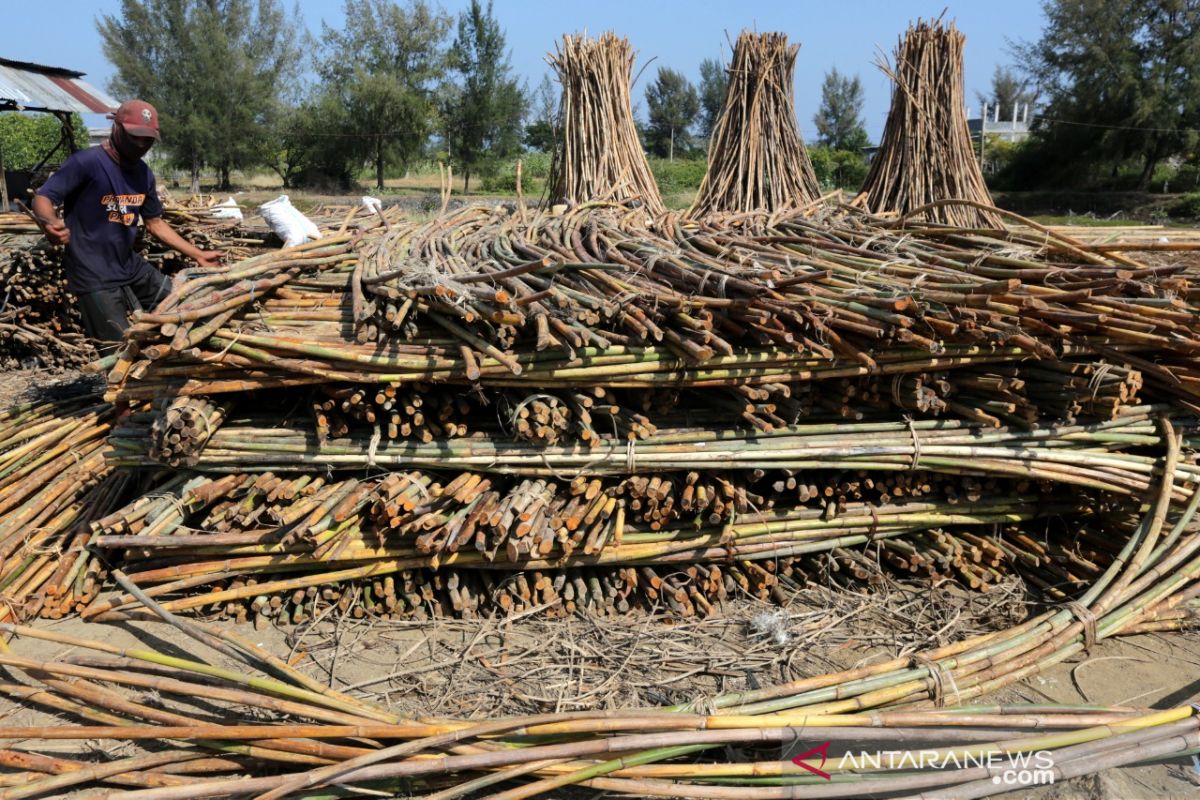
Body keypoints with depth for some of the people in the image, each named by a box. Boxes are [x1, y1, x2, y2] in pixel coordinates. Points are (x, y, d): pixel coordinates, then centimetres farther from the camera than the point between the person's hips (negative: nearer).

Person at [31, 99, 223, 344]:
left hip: (132, 266, 7)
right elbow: (42, 198, -16)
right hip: (95, 275, -7)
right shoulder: (86, 162, -15)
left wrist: (197, 255, 11)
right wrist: (50, 222, -39)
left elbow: (155, 223, 14)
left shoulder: (144, 174, 6)